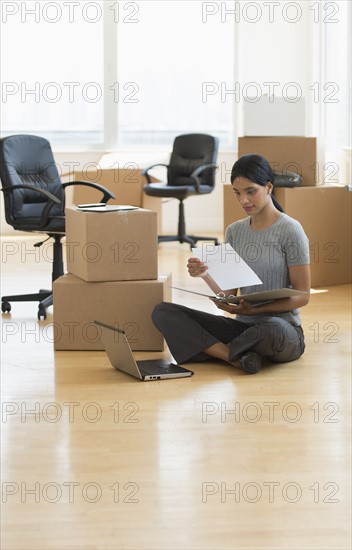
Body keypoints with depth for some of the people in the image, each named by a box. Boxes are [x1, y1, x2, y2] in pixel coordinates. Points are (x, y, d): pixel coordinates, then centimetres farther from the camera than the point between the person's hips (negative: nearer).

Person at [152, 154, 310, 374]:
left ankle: (213, 349, -12)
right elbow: (229, 292, 6)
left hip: (282, 328, -5)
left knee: (271, 329, -43)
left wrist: (254, 310, -21)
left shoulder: (290, 230, -7)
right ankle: (237, 357, -23)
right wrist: (206, 274, -15)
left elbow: (302, 296, -9)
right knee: (163, 312, -11)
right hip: (242, 326, 5)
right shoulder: (235, 231, 9)